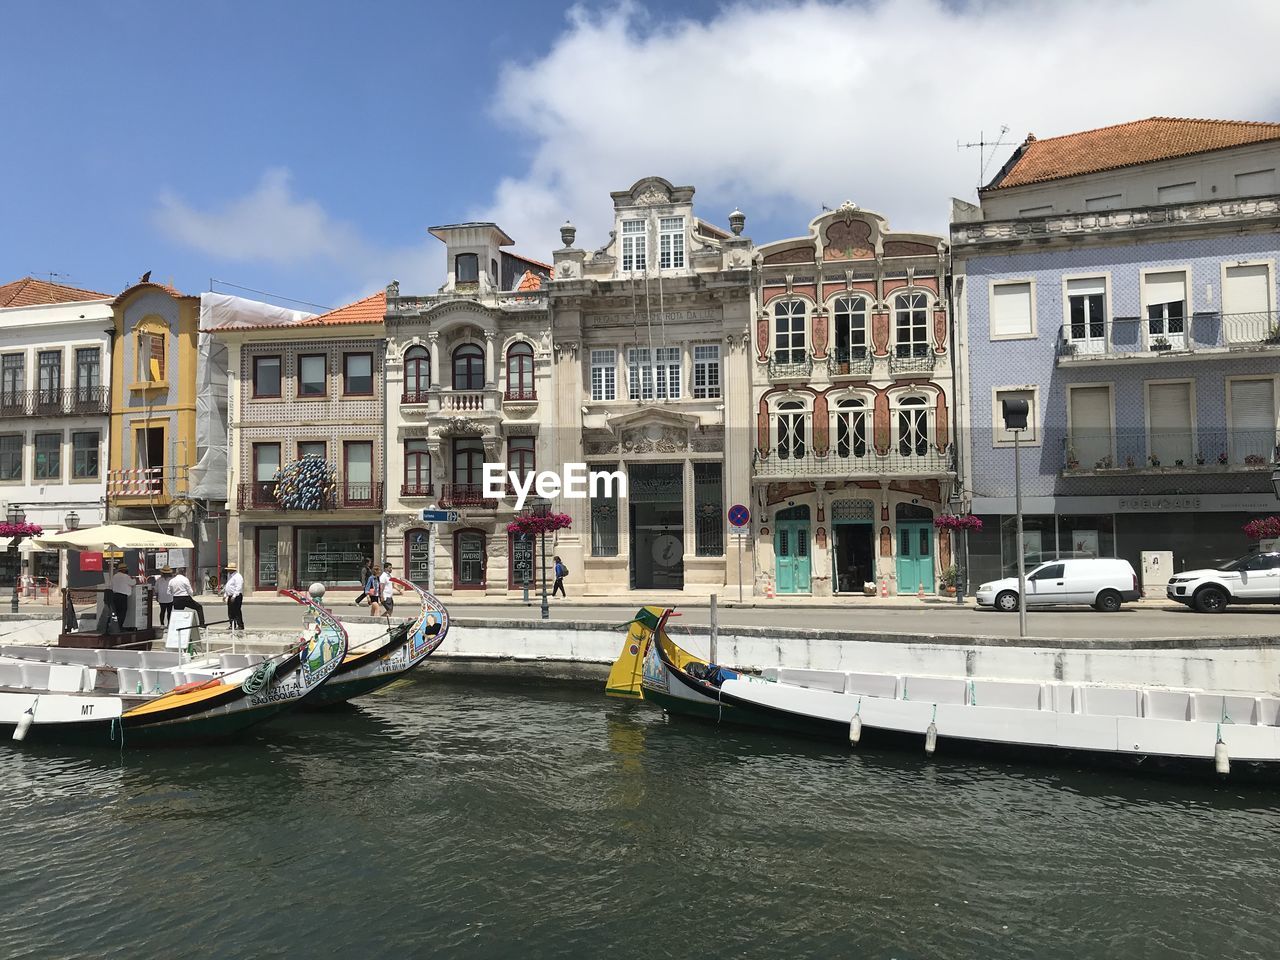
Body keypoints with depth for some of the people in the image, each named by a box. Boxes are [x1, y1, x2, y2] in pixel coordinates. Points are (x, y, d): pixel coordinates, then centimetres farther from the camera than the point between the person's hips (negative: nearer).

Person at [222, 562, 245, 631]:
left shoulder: (237, 577, -13)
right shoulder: (230, 577, 19)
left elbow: (238, 588, -21)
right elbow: (227, 586, 28)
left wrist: (234, 596, -25)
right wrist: (225, 595, 21)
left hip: (236, 597, -10)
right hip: (230, 597, 10)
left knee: (237, 611, -10)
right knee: (230, 612, 11)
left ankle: (240, 625, -7)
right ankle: (232, 625, 17)